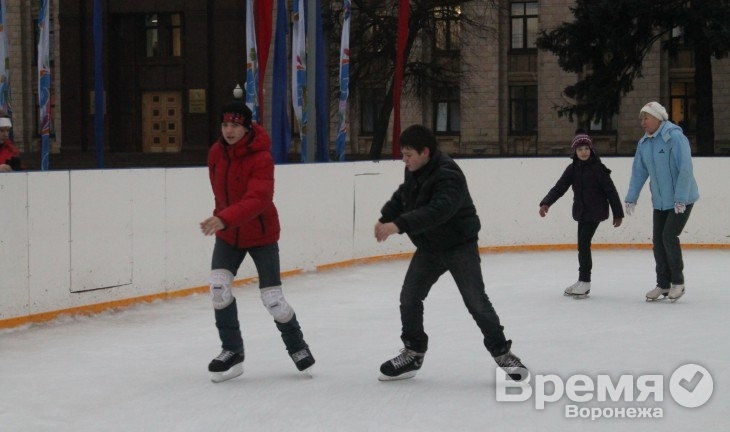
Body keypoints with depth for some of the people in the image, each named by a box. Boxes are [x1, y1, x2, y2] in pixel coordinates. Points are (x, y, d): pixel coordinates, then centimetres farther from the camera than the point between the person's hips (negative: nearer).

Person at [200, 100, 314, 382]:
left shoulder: (261, 158, -24)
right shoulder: (216, 153, -4)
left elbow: (257, 201, -36)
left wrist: (224, 219, -49)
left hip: (261, 235, -5)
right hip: (228, 234, 5)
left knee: (272, 298, -2)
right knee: (218, 287, -12)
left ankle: (296, 345, 24)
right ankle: (232, 351, 2)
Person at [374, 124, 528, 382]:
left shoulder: (448, 175, -30)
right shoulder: (414, 172, -3)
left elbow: (436, 212, -44)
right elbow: (402, 196, 13)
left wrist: (399, 225, -51)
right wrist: (385, 219, -5)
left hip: (459, 245, -7)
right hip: (429, 247, 8)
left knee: (476, 301, -6)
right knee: (409, 297, 4)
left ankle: (502, 353, 8)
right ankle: (413, 353, 17)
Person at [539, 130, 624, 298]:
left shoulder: (598, 168, -11)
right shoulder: (573, 169, 3)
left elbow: (611, 191, -8)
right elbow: (559, 187, -5)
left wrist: (618, 213, -7)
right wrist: (546, 203, -19)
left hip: (595, 212, -6)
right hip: (581, 212, 6)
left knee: (583, 244, -12)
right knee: (582, 245, 11)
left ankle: (585, 282, -5)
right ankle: (582, 281, 22)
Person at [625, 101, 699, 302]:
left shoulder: (675, 137, -19)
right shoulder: (644, 143, 4)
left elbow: (685, 168, -23)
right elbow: (639, 172, 9)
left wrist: (680, 199, -25)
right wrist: (631, 198, 6)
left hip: (682, 199, -7)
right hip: (660, 201, 7)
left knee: (669, 236, -12)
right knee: (658, 239, 5)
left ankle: (678, 282, 5)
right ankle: (663, 284, 17)